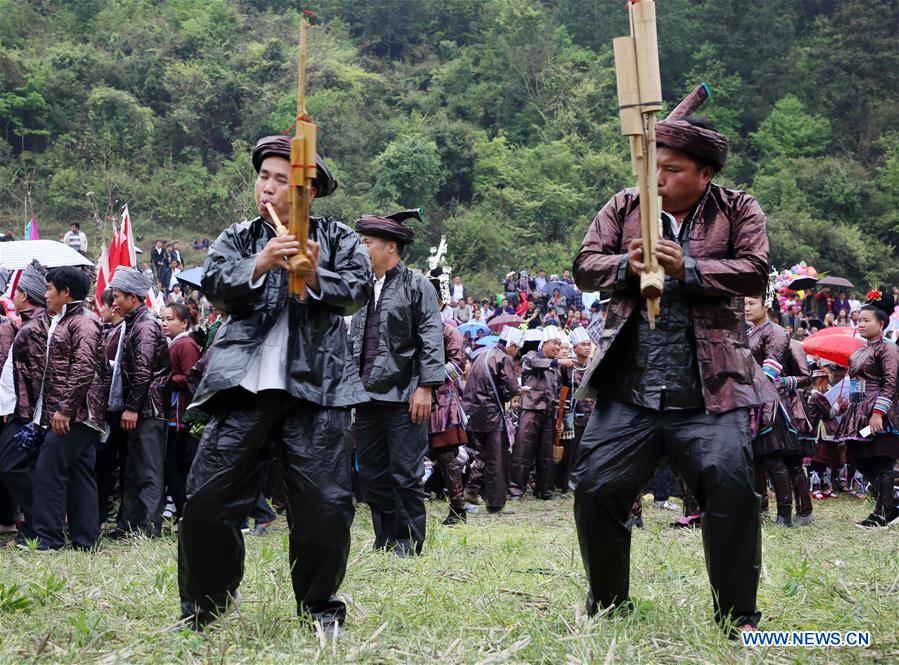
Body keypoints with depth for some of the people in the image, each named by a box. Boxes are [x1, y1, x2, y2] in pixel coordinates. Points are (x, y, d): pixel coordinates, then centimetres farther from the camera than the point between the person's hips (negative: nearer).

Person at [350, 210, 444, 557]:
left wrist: (425, 387, -15)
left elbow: (432, 339, -8)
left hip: (402, 397, -7)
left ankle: (409, 544, 7)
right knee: (372, 475, 10)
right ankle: (386, 542, 19)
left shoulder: (415, 284, -3)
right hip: (367, 396, 7)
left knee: (405, 475, -3)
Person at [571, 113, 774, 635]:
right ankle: (607, 606, 22)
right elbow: (584, 266, 6)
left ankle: (738, 616, 2)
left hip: (709, 393, -3)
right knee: (595, 488, 1)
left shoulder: (739, 211, 5)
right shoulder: (624, 207, 12)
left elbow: (756, 271, -8)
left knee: (731, 488, -15)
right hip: (627, 394, 3)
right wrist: (625, 265, -15)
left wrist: (689, 270, -21)